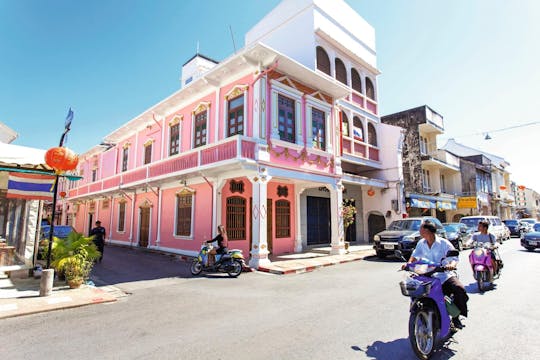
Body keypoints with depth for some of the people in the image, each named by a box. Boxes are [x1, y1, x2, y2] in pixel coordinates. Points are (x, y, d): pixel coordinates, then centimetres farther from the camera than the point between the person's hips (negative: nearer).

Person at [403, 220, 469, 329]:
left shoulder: (444, 243, -6)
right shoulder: (421, 243, 7)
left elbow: (454, 258, -12)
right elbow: (415, 255, 14)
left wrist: (451, 265, -35)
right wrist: (409, 263, -6)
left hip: (444, 275, -3)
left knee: (460, 289, -27)